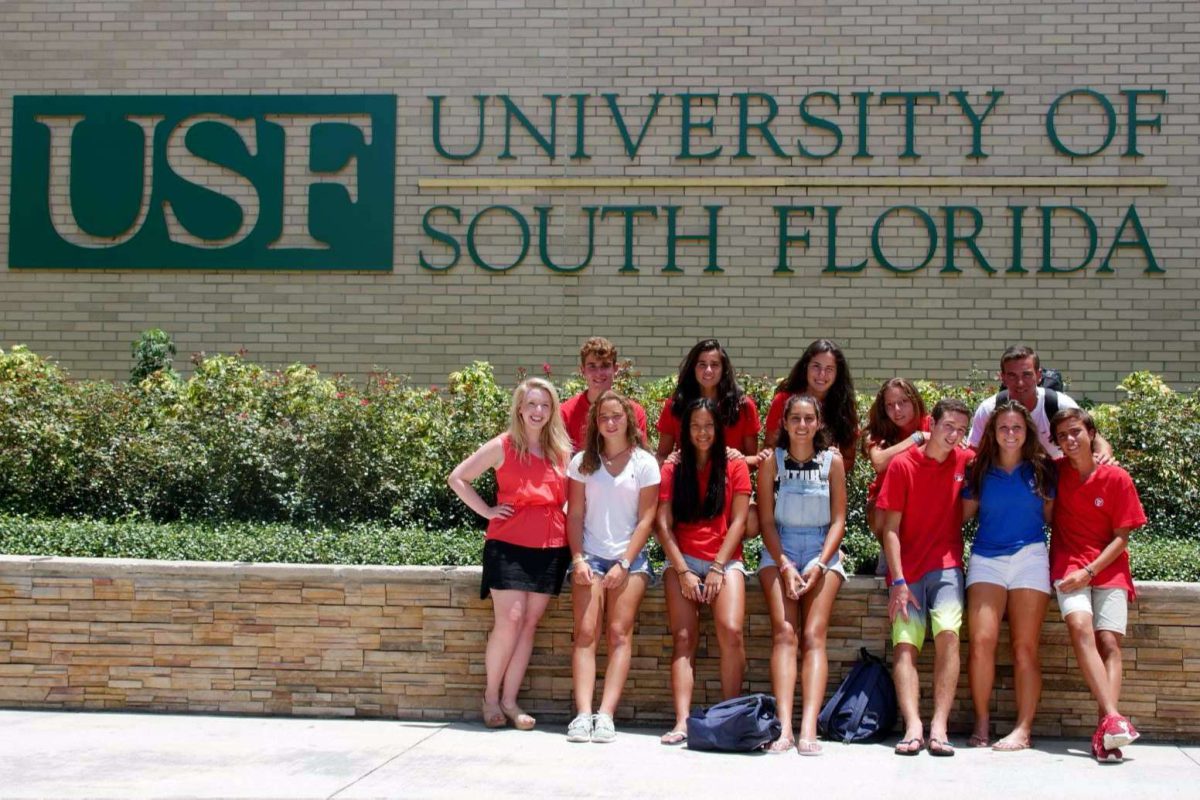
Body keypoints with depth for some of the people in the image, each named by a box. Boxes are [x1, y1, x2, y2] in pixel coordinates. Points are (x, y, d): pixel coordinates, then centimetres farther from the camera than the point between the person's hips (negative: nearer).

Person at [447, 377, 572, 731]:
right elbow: (457, 478, 3)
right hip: (508, 544, -4)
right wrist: (486, 511, -3)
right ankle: (491, 696, 7)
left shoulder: (562, 451, 10)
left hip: (551, 548, 4)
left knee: (529, 623, 5)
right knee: (509, 620, -9)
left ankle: (509, 700, 11)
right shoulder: (503, 446, 0)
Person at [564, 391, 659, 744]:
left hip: (630, 559, -1)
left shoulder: (644, 463, 3)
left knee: (620, 633, -10)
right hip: (590, 556, 1)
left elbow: (646, 519, -1)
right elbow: (575, 515, 5)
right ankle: (583, 714, -18)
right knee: (586, 633, -10)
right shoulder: (583, 462, 8)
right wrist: (578, 559, -6)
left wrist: (624, 564, -9)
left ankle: (606, 715, -16)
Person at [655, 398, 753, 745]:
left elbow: (737, 521, 2)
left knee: (731, 631, -22)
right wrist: (683, 571, -7)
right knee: (683, 638, -14)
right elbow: (663, 524, 3)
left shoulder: (735, 467, 9)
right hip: (682, 560, 1)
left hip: (725, 560, -1)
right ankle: (682, 722, -24)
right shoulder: (672, 470, 11)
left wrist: (718, 568, -7)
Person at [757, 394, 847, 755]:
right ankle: (784, 727, -29)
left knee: (813, 635, -17)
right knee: (784, 634, -18)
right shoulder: (771, 462, 2)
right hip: (779, 551, 0)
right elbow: (766, 521, 1)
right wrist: (785, 566, -11)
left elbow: (838, 521, 2)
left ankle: (808, 728, -28)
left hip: (822, 551, 0)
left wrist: (819, 564, -11)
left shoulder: (832, 461, 3)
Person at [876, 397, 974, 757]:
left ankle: (939, 727, -25)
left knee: (947, 632, -21)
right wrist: (898, 581, -10)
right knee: (904, 643, -15)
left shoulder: (966, 462, 6)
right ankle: (913, 727, -25)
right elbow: (891, 528, -2)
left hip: (946, 566, 1)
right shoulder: (903, 464, -2)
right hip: (907, 569, -1)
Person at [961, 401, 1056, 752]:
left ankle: (1024, 729, -4)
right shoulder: (980, 470, 10)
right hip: (986, 558, 1)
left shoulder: (1040, 469, 8)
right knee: (981, 640, -14)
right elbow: (964, 513, 12)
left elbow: (1050, 515, 12)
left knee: (1025, 647, -4)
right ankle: (981, 723, -5)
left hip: (1030, 556, -1)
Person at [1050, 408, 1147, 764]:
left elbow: (1121, 537, 0)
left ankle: (1104, 731, -27)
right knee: (1081, 627, -25)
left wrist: (1090, 570, -14)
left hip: (1108, 567, 0)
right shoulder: (1055, 472, 5)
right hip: (1069, 565, 0)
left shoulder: (1117, 478, -2)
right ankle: (1114, 718, -36)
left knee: (1109, 641, -16)